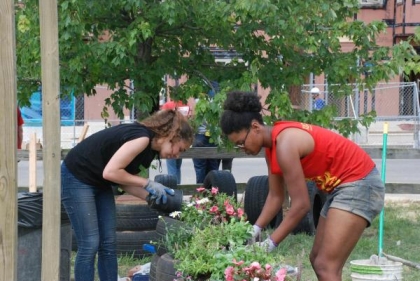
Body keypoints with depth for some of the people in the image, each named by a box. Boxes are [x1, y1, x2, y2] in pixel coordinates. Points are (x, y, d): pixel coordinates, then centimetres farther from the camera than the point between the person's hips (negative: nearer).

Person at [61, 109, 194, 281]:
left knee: (108, 244, 5)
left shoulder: (149, 148, 4)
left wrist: (150, 195, -8)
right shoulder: (142, 138, -24)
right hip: (76, 179, -9)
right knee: (90, 244, -11)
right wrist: (147, 183, -21)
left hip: (99, 184, 9)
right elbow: (110, 172, -29)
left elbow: (124, 179, 4)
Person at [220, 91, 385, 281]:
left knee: (326, 266, -15)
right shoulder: (272, 145, 6)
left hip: (358, 184, -11)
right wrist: (256, 229, -3)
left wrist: (271, 243, -17)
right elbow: (276, 195, 11)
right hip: (343, 186, 11)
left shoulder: (285, 144, -24)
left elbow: (301, 204, -23)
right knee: (318, 259, 15)